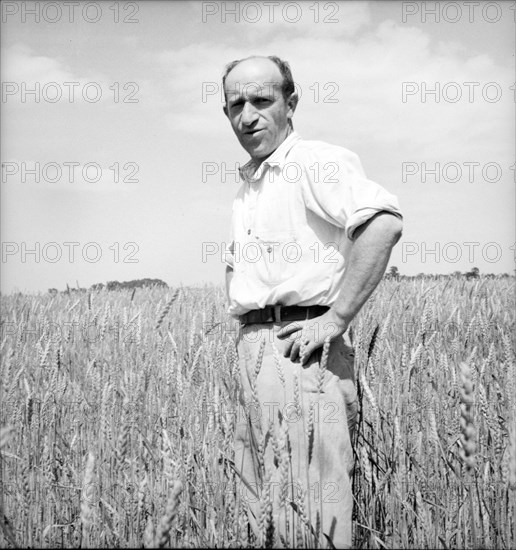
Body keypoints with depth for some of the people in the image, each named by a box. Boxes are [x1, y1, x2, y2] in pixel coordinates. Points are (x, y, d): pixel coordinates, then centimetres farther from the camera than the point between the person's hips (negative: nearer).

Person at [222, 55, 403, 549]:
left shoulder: (315, 162, -9)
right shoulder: (247, 185, 19)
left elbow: (384, 222, -26)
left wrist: (336, 318, -24)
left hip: (298, 348, -9)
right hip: (253, 347, 9)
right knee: (263, 510, 16)